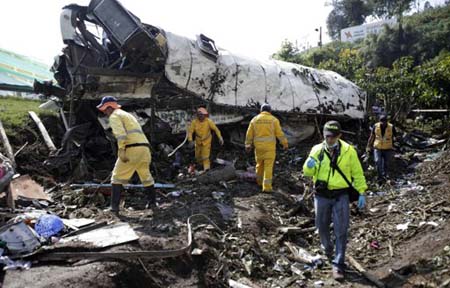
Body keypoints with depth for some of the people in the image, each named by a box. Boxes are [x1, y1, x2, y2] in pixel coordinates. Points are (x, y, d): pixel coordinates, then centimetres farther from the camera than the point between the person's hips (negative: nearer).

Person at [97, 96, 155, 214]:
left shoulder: (114, 116, 3)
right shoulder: (127, 115, 30)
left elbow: (120, 133, -15)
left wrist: (121, 150, -21)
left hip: (132, 149, -8)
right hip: (144, 148, 8)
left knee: (118, 177, 3)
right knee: (146, 176, 21)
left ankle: (114, 206, 1)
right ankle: (152, 202, 27)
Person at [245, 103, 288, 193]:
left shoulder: (255, 119, 4)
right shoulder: (274, 119, -3)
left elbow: (249, 133, 4)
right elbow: (280, 133, -5)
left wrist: (248, 145, 11)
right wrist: (285, 144, 5)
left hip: (258, 145, 3)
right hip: (270, 146, -3)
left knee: (260, 163, 21)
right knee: (268, 166, -2)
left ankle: (260, 181, 37)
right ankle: (266, 186, -8)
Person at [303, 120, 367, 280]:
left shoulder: (348, 150, -6)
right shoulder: (317, 150, -4)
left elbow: (357, 173, 2)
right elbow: (307, 173, -1)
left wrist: (361, 193, -2)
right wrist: (309, 166, -24)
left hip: (341, 196, -2)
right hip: (321, 196, 2)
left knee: (341, 230, -2)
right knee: (322, 226, 16)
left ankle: (338, 264, 8)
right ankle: (327, 248, 46)